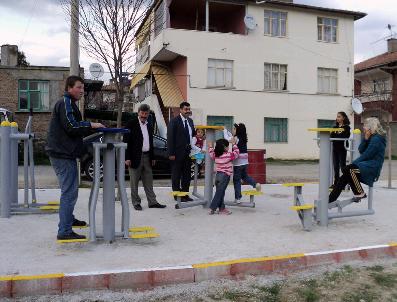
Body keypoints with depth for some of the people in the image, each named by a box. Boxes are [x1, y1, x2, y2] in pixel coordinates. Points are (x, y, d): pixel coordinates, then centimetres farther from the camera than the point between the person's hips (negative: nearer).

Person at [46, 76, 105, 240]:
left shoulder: (69, 103, 21)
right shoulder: (65, 103, -12)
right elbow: (72, 127, -21)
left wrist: (90, 128, 9)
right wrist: (91, 125, -11)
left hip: (65, 153, 11)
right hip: (63, 154, -11)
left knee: (70, 190, 23)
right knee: (69, 192, -10)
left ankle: (68, 219, 38)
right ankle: (64, 231, -8)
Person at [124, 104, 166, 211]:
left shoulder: (149, 126, 13)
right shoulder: (131, 124, -6)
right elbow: (126, 141, -9)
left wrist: (152, 157, 15)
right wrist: (127, 158, -15)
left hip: (146, 157, 6)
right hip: (135, 157, -6)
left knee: (148, 181, 10)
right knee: (134, 182, 4)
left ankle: (152, 202, 15)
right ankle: (136, 203, 13)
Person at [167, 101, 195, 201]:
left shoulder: (190, 121, 11)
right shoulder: (174, 121, -10)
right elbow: (170, 138, -13)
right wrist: (171, 153, -17)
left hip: (188, 152, 7)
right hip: (178, 153, -7)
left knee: (187, 174, 13)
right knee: (176, 175, 5)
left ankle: (185, 194, 24)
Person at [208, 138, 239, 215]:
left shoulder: (216, 155, 4)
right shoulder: (229, 155, -10)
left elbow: (212, 154, 24)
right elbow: (236, 152, 4)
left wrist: (210, 147, 35)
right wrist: (234, 144, 14)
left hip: (217, 175, 6)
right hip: (225, 175, -6)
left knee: (220, 192, 11)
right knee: (219, 193, -2)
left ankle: (221, 208, 15)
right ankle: (212, 208, -2)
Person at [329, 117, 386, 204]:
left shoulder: (377, 139, -12)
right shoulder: (371, 137, 18)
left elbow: (366, 155, -16)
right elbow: (361, 150, 9)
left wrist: (353, 163, -9)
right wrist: (366, 138, -3)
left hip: (372, 167, -9)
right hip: (366, 165, 9)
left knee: (348, 170, -26)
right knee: (344, 177, -6)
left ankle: (360, 193, -12)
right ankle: (330, 200, -10)